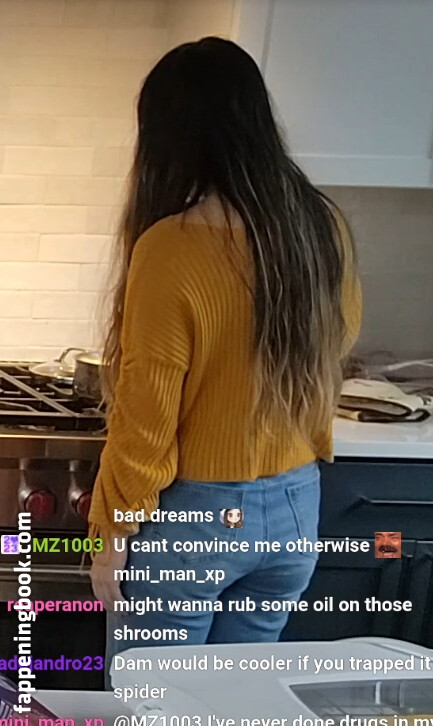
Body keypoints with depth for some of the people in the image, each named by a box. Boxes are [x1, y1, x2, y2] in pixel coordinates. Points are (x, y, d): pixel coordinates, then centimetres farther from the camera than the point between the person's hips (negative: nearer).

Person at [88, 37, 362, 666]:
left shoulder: (171, 247, -22)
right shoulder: (324, 227, -4)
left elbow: (145, 420, -17)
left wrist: (112, 537, -5)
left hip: (190, 517, -6)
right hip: (294, 511, 6)